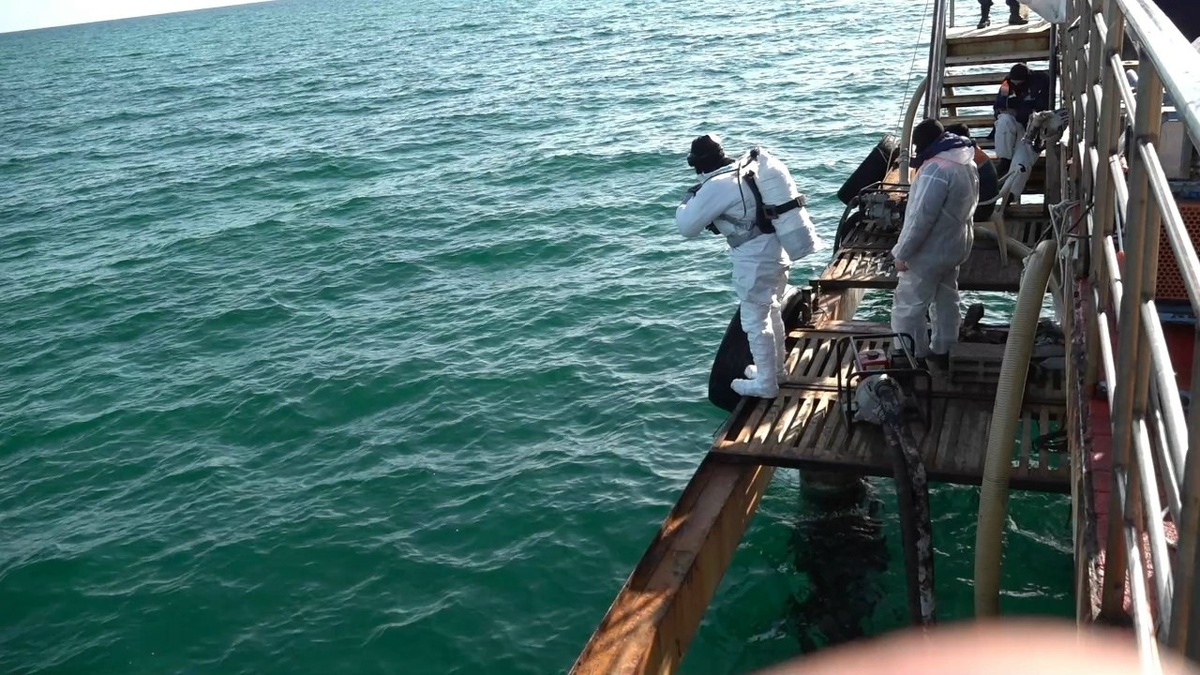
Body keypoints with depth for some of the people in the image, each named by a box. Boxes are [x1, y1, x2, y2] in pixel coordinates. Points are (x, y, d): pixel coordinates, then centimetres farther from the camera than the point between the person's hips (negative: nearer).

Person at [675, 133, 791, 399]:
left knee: (756, 322, 6)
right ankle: (776, 369, 40)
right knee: (772, 313, 23)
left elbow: (687, 227, -13)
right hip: (775, 251, 9)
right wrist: (718, 220, 14)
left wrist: (687, 200, 4)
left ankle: (766, 383, 19)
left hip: (754, 261, -9)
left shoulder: (716, 186, -19)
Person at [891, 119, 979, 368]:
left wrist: (902, 252, -19)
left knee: (908, 307, 0)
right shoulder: (965, 161, 5)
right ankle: (942, 351, 33)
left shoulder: (936, 169, -26)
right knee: (946, 299, 20)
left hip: (929, 251, -10)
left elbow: (921, 216, -27)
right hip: (955, 245, 10)